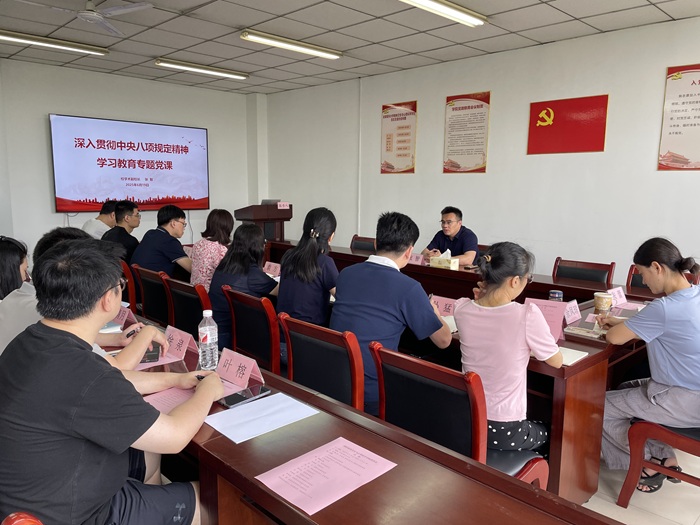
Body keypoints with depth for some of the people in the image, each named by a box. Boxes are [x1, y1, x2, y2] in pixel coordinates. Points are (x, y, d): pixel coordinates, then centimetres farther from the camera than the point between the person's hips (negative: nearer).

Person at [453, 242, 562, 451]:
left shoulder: (462, 309, -10)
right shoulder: (527, 315, -23)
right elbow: (556, 361, -5)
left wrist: (480, 299, 0)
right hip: (504, 433, -4)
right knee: (547, 431, 32)